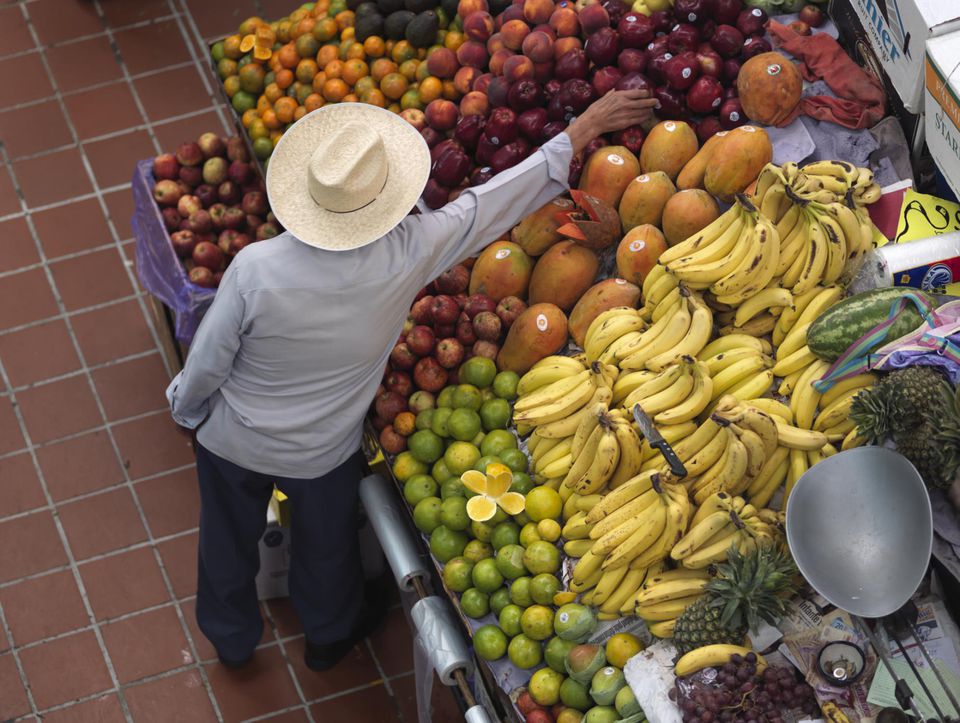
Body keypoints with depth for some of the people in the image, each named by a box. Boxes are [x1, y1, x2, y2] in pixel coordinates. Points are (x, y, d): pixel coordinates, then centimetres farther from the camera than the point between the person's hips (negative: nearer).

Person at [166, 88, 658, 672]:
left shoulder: (256, 268, -35)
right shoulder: (406, 256, -33)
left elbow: (207, 363, -21)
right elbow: (495, 202, -21)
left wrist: (186, 407, 3)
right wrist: (583, 131, -9)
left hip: (232, 443, -1)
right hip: (323, 452, 1)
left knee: (230, 541, 28)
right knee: (326, 546, 30)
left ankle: (232, 638, 55)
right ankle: (330, 635, 59)